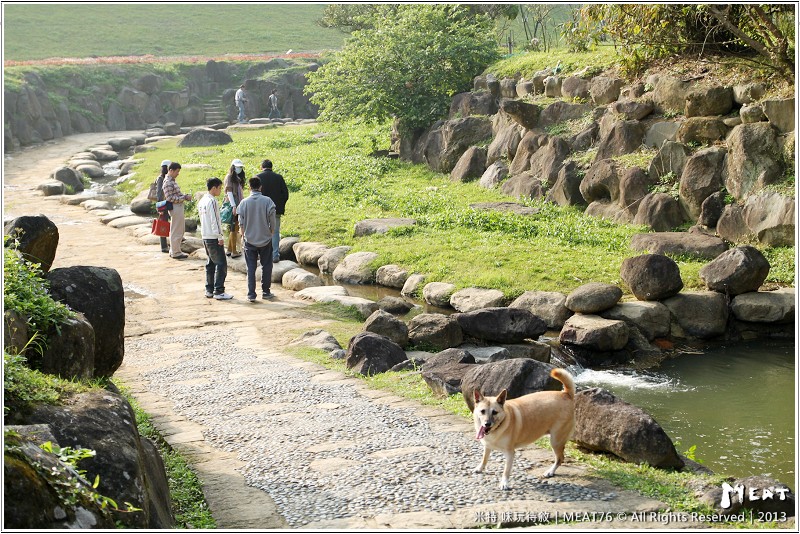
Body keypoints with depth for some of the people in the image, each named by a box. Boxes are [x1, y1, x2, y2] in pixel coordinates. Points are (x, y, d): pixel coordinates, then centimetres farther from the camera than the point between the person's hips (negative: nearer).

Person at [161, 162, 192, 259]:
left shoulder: (172, 181, 13)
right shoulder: (168, 182, -17)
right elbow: (170, 198, -21)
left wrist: (185, 195, 6)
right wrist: (184, 198, -19)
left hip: (179, 207, 10)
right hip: (175, 208, -10)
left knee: (181, 230, 18)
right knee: (176, 231, -2)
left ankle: (174, 250, 27)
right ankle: (175, 253, 6)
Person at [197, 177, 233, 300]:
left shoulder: (202, 201, 12)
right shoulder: (211, 201, -16)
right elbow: (214, 220, -20)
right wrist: (220, 236, -17)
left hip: (205, 237, 9)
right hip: (213, 238, -9)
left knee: (210, 263, 15)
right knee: (221, 264, -6)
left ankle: (209, 290, 16)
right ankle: (219, 291, -7)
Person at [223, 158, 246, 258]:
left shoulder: (238, 178, 17)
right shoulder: (229, 177, -7)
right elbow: (229, 192, -14)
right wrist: (233, 206, -20)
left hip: (239, 205, 8)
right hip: (232, 205, -8)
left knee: (234, 228, 11)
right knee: (234, 228, -4)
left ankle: (229, 249, 19)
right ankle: (234, 251, 0)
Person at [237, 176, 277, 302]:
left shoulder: (244, 202, -6)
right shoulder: (267, 201, -10)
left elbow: (241, 223, 0)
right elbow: (272, 221, -6)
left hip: (250, 240, 1)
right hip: (265, 239, -1)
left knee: (251, 268, 5)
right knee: (266, 266, 12)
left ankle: (251, 294, 2)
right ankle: (265, 292, 17)